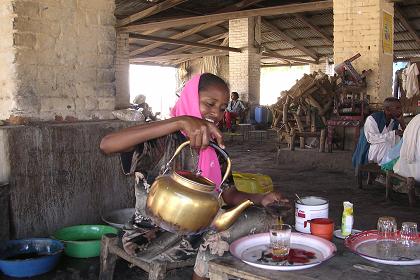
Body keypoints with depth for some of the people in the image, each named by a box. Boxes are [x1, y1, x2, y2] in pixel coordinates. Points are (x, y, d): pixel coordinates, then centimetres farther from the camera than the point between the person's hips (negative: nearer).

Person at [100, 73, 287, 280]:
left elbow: (230, 195, 4)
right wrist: (180, 122, -43)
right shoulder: (160, 141, -19)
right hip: (151, 237, -6)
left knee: (257, 218, -7)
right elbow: (107, 145, -37)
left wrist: (261, 199, -19)